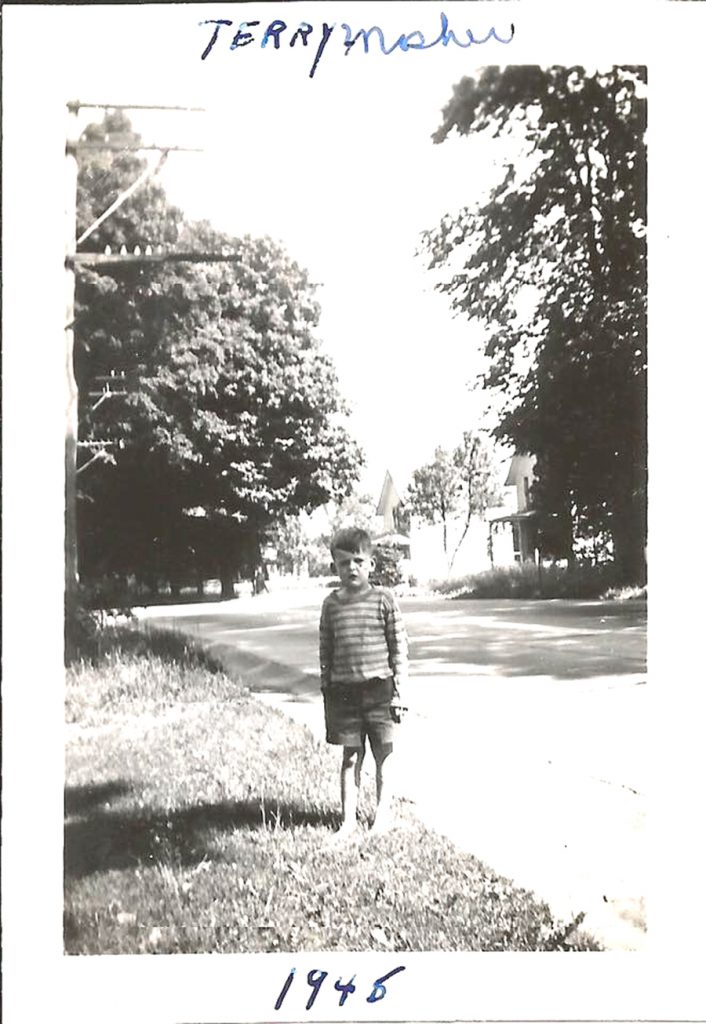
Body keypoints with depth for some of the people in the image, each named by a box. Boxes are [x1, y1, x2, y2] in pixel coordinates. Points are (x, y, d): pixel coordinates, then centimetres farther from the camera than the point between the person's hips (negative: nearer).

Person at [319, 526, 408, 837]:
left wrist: (399, 691, -4)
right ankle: (348, 819, 15)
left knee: (383, 754, 10)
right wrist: (327, 693, 7)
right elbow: (326, 652, 8)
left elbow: (399, 647, -2)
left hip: (379, 688, -2)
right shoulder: (331, 604, 3)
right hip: (344, 690, 2)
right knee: (350, 756, 8)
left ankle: (383, 812, 24)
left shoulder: (383, 598, -4)